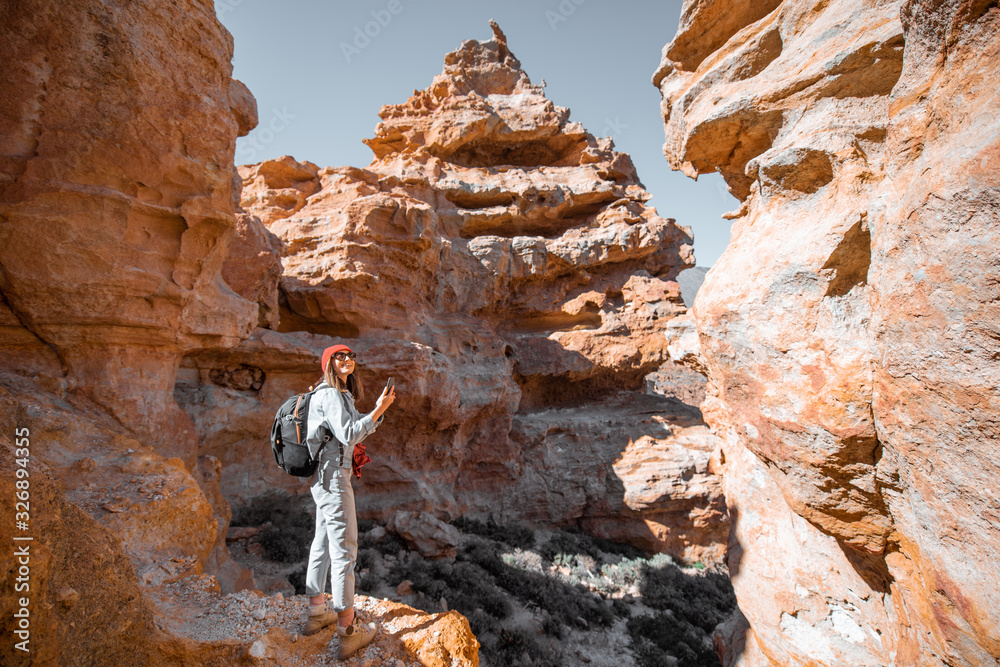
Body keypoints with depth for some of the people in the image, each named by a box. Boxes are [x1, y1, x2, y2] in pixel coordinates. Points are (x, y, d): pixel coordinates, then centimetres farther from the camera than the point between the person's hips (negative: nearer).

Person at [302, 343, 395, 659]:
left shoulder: (340, 395, 16)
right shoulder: (329, 395, -15)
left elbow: (359, 429, 20)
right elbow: (349, 435, -22)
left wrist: (379, 409, 8)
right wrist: (378, 410, -20)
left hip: (325, 477, 11)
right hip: (333, 476, -10)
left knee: (323, 542, 18)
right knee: (344, 549, -5)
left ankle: (317, 611, 32)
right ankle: (348, 630, 2)